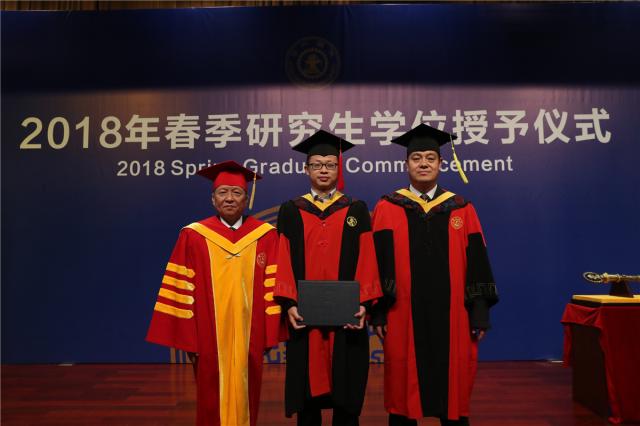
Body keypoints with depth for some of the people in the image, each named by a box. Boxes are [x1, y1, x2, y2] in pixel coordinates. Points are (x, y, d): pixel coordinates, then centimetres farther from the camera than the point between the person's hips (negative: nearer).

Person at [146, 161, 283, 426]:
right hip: (209, 337, -1)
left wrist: (270, 334, -3)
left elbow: (272, 287, 0)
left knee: (246, 399, 13)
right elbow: (182, 291, -2)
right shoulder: (193, 236, -2)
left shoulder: (265, 236, 0)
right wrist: (187, 338, -5)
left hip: (249, 336, 1)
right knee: (211, 404, 10)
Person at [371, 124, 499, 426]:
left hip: (451, 316, 1)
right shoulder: (388, 209, 2)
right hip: (404, 317, -1)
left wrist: (480, 312, 0)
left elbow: (476, 264, 5)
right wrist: (378, 311, -5)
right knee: (403, 393, 9)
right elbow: (379, 264, -1)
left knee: (453, 392, 11)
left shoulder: (462, 210, 6)